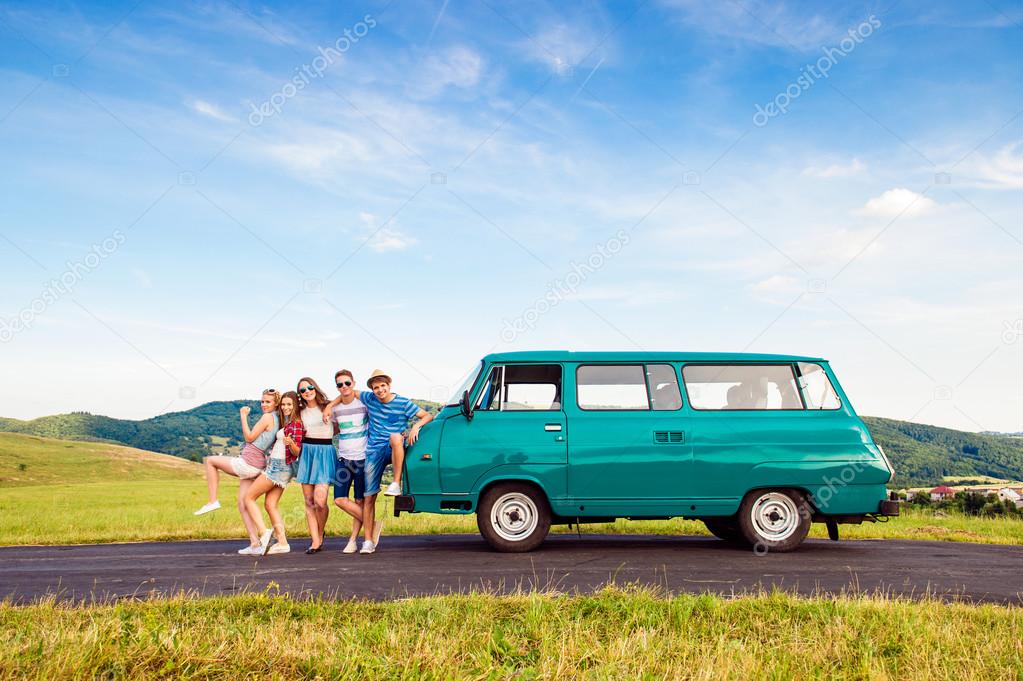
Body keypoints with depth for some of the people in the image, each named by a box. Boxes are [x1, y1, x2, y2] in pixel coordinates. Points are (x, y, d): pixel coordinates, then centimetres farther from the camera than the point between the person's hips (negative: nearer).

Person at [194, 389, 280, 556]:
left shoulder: (267, 417, -13)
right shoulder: (277, 420, 14)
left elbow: (249, 438, -11)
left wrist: (243, 417, -6)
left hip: (247, 463, -9)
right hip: (257, 466, 9)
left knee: (210, 461, 12)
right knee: (243, 505, 10)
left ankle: (213, 500, 9)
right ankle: (255, 544, 4)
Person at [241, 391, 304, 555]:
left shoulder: (296, 424, -12)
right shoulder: (284, 422, 15)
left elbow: (297, 452, -18)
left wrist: (290, 443, -37)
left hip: (280, 466, -9)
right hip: (276, 464, 9)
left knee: (249, 497, -5)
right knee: (271, 504, 5)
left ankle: (264, 532, -15)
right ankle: (282, 542, 1)